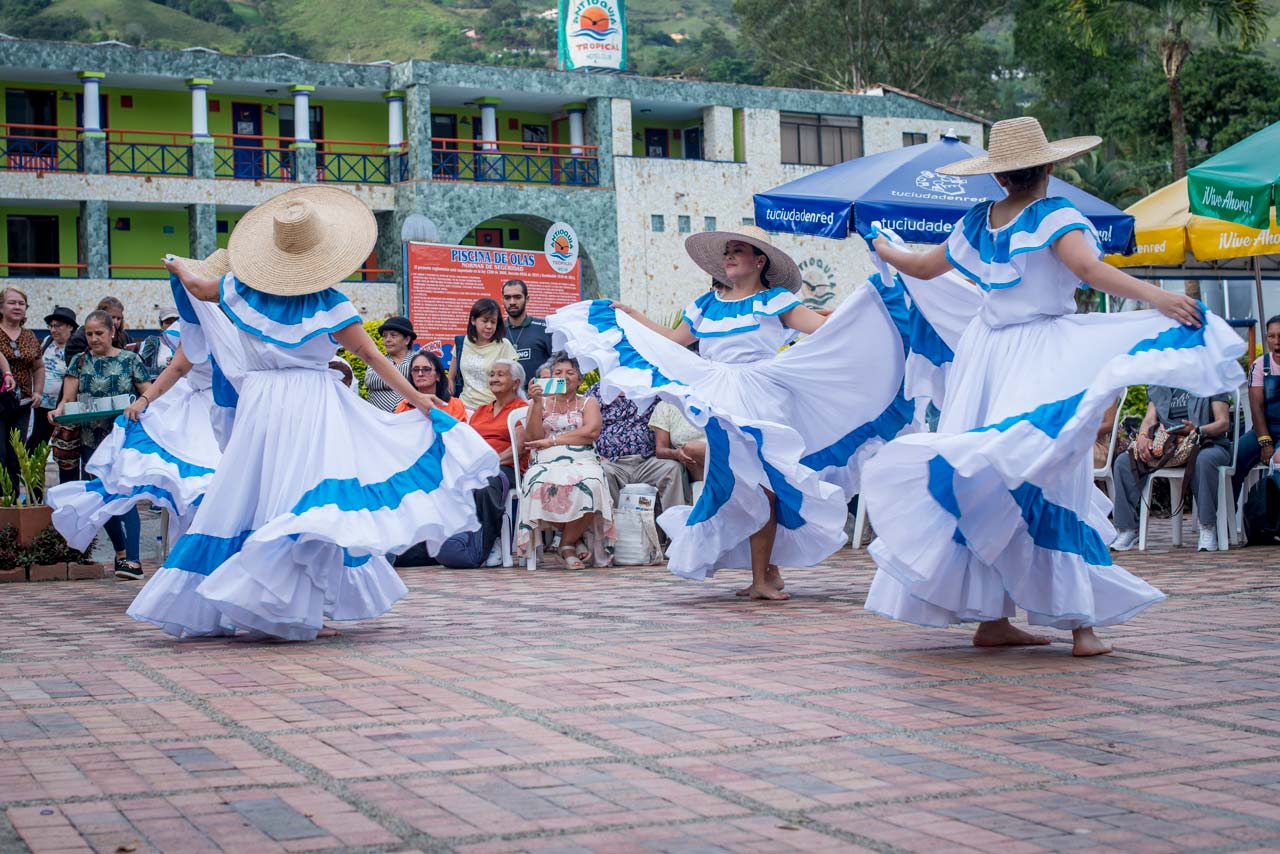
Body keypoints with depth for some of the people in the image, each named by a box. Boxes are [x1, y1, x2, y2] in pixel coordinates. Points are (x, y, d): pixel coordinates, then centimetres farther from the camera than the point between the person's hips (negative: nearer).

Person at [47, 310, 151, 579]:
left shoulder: (130, 360, 2)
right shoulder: (80, 362, 9)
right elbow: (68, 398, 3)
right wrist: (60, 409, -18)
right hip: (92, 443, 4)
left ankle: (132, 560, -22)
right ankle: (120, 552, 27)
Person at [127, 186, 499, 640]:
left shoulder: (244, 289, 5)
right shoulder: (327, 302, -5)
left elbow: (197, 287, 24)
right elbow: (371, 355, -3)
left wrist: (178, 266, 46)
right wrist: (415, 396, 4)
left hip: (259, 402, 5)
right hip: (311, 403, -4)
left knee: (249, 497, 9)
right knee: (307, 501, -7)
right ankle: (294, 611, -13)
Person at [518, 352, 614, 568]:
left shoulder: (588, 402, 19)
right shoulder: (539, 403, 21)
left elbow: (591, 431, -2)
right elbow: (532, 438, 5)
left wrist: (552, 440, -5)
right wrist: (537, 403, -3)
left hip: (582, 462, 0)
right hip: (546, 464, 0)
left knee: (590, 485, -37)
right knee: (543, 486, -38)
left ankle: (567, 544, -14)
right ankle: (576, 539, -13)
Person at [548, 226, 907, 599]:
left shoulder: (775, 301, 3)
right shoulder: (706, 304, 17)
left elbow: (822, 325, -5)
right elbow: (675, 339, 23)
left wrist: (863, 299, -15)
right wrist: (632, 316, 25)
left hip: (762, 401, -4)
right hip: (720, 405, 4)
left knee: (761, 484, -8)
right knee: (735, 487, 2)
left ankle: (761, 577, -3)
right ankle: (768, 571, 12)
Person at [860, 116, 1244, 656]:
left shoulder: (977, 222, 10)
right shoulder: (1055, 216, -6)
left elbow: (922, 269, 23)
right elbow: (1088, 268, -25)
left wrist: (886, 251, 43)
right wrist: (1155, 297, -34)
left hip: (985, 352, 5)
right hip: (1043, 355, -5)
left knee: (983, 481, 8)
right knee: (1054, 481, -6)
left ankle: (989, 616, 10)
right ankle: (1082, 622, -7)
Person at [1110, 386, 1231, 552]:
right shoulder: (1157, 388, 20)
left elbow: (1224, 423, -2)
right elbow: (1150, 420, 8)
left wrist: (1197, 430, -21)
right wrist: (1142, 437, -16)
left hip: (1206, 444, -4)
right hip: (1167, 446, 4)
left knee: (1204, 460, -41)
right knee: (1123, 462, -19)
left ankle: (1208, 528, -33)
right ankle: (1128, 530, -19)